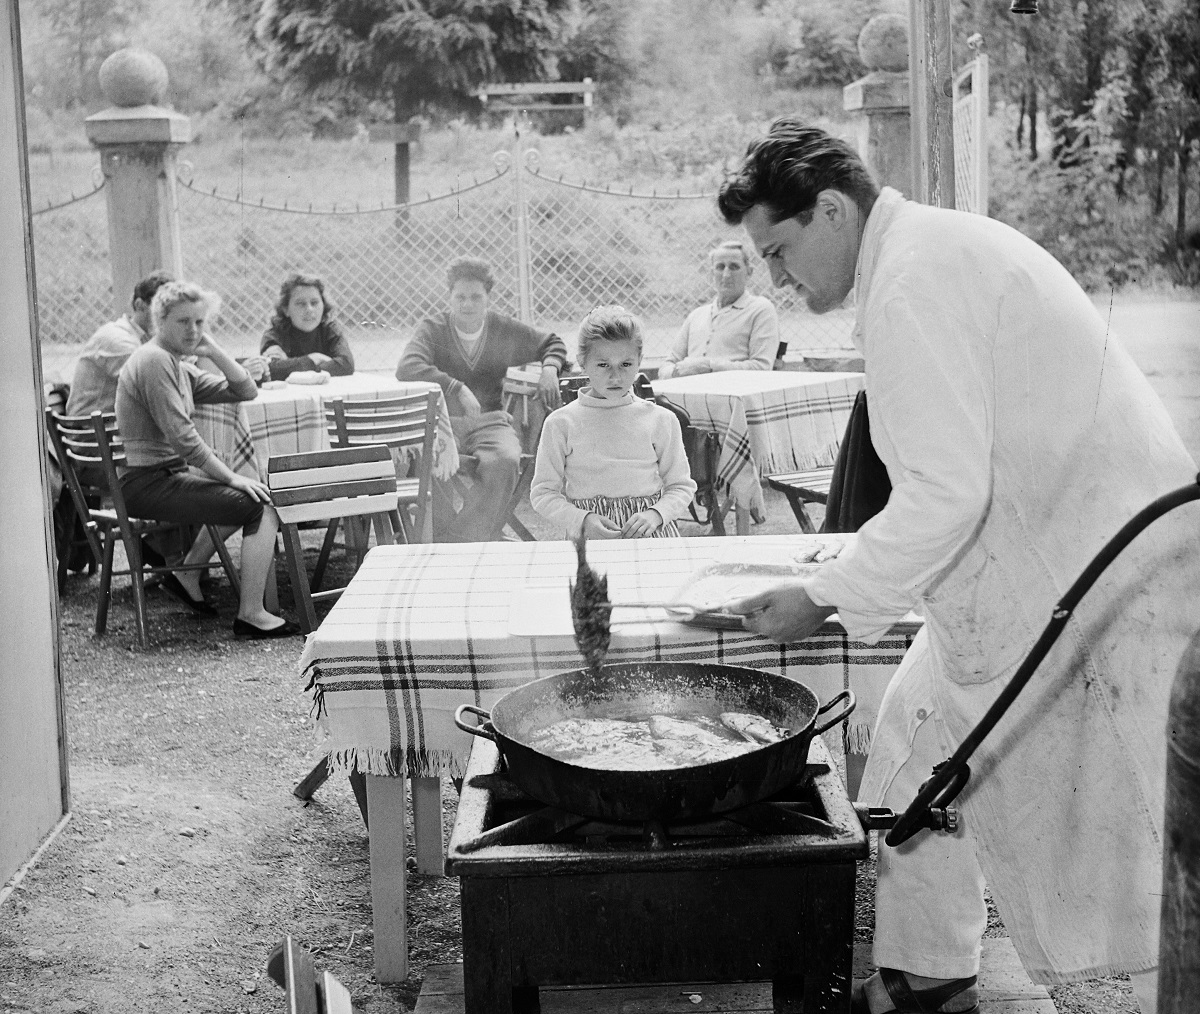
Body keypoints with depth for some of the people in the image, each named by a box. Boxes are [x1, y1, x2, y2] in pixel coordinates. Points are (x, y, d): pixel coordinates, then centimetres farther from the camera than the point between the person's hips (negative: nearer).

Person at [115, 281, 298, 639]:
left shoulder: (177, 365, 16)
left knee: (246, 498, 24)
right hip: (148, 482, -10)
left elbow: (246, 392, 15)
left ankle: (187, 573, 23)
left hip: (171, 472, 10)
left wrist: (214, 351, 3)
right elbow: (182, 438, -22)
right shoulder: (154, 360, -15)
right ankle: (251, 615, -13)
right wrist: (231, 477, -18)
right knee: (262, 506, -15)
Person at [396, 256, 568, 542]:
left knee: (504, 462, -35)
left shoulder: (505, 331, 10)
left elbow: (552, 343, 27)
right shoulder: (432, 330, 0)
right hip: (443, 422, -2)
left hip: (491, 422, 2)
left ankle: (461, 543, -32)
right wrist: (458, 388, -26)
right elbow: (406, 369, -19)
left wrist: (550, 369, 4)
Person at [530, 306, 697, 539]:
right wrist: (582, 521, -9)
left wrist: (656, 514, -7)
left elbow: (681, 486, 12)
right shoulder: (561, 423, 2)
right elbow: (542, 493, 6)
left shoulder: (660, 420, 5)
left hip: (650, 537, 1)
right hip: (589, 538, -1)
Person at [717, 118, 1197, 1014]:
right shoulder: (940, 247, 13)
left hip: (1094, 577, -11)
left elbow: (946, 494, -25)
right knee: (920, 750, 17)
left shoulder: (912, 284, -19)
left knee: (1120, 830, -2)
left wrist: (825, 598, -16)